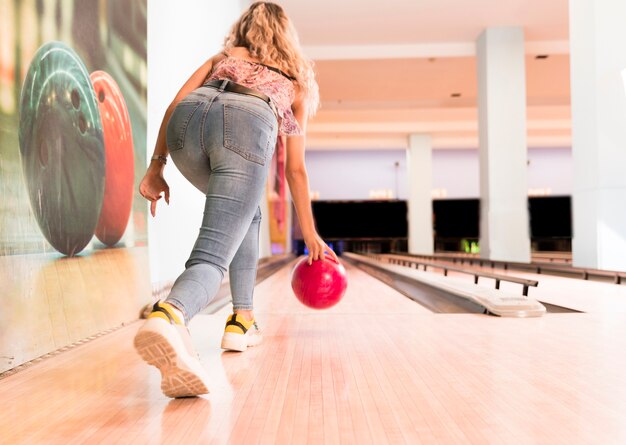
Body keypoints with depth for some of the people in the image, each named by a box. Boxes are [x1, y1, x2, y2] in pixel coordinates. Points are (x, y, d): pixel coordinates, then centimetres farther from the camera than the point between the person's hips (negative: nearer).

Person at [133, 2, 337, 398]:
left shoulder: (224, 57, 37)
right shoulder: (295, 81, 35)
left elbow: (175, 106, 18)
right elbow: (296, 171, 35)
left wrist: (157, 166, 15)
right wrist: (310, 233, 42)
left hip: (189, 120, 3)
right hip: (247, 126, -3)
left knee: (244, 212, 27)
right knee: (213, 255, -5)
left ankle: (242, 320, 22)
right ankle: (168, 318, -34)